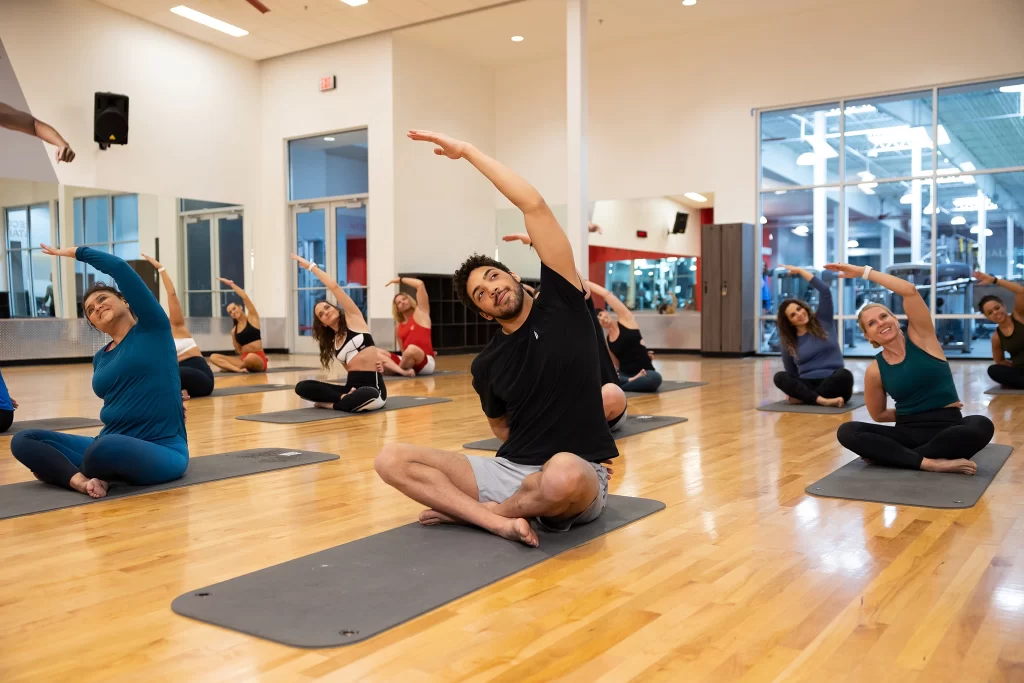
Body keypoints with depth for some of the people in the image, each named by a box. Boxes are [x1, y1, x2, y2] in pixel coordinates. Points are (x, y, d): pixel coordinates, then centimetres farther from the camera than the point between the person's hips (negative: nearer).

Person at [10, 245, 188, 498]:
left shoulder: (152, 328, -2)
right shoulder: (100, 359, 15)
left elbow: (119, 268, -9)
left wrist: (76, 252, 3)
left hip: (162, 450, -7)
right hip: (111, 446, 7)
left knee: (108, 448, -39)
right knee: (24, 441, -1)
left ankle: (61, 470, -6)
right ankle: (81, 480, -26)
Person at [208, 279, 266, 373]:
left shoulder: (252, 317, 2)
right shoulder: (234, 331, 13)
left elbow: (245, 297, -9)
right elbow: (239, 350, 13)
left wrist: (231, 283, -7)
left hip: (259, 359, -5)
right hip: (244, 359, 5)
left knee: (250, 358, -42)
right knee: (213, 357, -9)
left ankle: (230, 367, -8)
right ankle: (239, 369, -28)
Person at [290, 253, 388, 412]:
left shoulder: (353, 319, 4)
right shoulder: (332, 343, 18)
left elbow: (334, 287, -3)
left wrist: (311, 266, 4)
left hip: (372, 387, -6)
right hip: (352, 386, 6)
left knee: (365, 397, -44)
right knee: (302, 387, -11)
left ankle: (330, 404, -16)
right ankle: (344, 398, -21)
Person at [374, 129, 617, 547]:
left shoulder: (560, 303, -2)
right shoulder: (486, 365, 8)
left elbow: (534, 206, -9)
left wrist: (466, 150, -6)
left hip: (578, 475, -4)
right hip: (510, 470, 4)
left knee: (564, 477, -43)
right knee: (392, 459, -11)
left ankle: (477, 509, -11)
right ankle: (500, 522, -26)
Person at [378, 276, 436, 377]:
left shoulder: (421, 312, 7)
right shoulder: (398, 326, 19)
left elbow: (420, 284, -2)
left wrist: (400, 280, 9)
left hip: (426, 363, -6)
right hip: (408, 361, 6)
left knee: (412, 349, -39)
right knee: (376, 352, -10)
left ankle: (400, 368, -10)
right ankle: (403, 371, -35)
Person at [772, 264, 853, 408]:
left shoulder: (823, 321, 7)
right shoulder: (789, 343, 10)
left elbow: (825, 290, -4)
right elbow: (792, 373, 18)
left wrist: (799, 271, -1)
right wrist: (792, 390, 1)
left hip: (831, 383, -1)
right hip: (807, 385, 1)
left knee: (845, 375, -36)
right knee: (780, 377, -29)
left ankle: (802, 398, -30)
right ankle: (822, 400, -43)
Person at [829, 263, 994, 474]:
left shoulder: (920, 338, -2)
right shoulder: (875, 371, 2)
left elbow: (910, 291, -18)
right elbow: (878, 414, 16)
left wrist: (864, 271, -14)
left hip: (946, 428, -1)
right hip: (908, 432, 1)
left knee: (982, 426, -35)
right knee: (847, 432, -23)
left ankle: (893, 455, -24)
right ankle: (929, 462, -32)